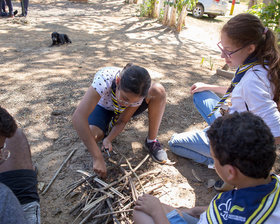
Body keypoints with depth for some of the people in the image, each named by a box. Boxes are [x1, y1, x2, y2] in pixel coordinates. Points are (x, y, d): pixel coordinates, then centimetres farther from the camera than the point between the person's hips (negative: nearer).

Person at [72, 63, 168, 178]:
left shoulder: (138, 93, -32)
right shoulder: (104, 78, -43)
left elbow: (123, 121, -17)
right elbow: (78, 117, -48)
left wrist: (108, 139, -36)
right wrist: (98, 158, -48)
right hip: (103, 107, -1)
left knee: (158, 90, -25)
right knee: (91, 134, -33)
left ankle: (151, 141, -11)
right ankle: (109, 125, 4)